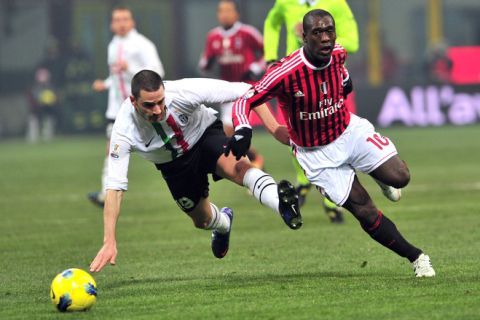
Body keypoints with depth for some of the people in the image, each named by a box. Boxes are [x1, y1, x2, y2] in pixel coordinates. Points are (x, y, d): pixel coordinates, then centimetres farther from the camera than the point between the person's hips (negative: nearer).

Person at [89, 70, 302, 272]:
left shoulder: (184, 91, -35)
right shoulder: (124, 131, -33)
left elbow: (244, 91, -26)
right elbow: (114, 188, -32)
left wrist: (272, 124, -34)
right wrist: (109, 242, -38)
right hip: (173, 164, 3)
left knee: (236, 167, -35)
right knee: (202, 220, 13)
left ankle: (282, 203, -57)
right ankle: (223, 222, 49)